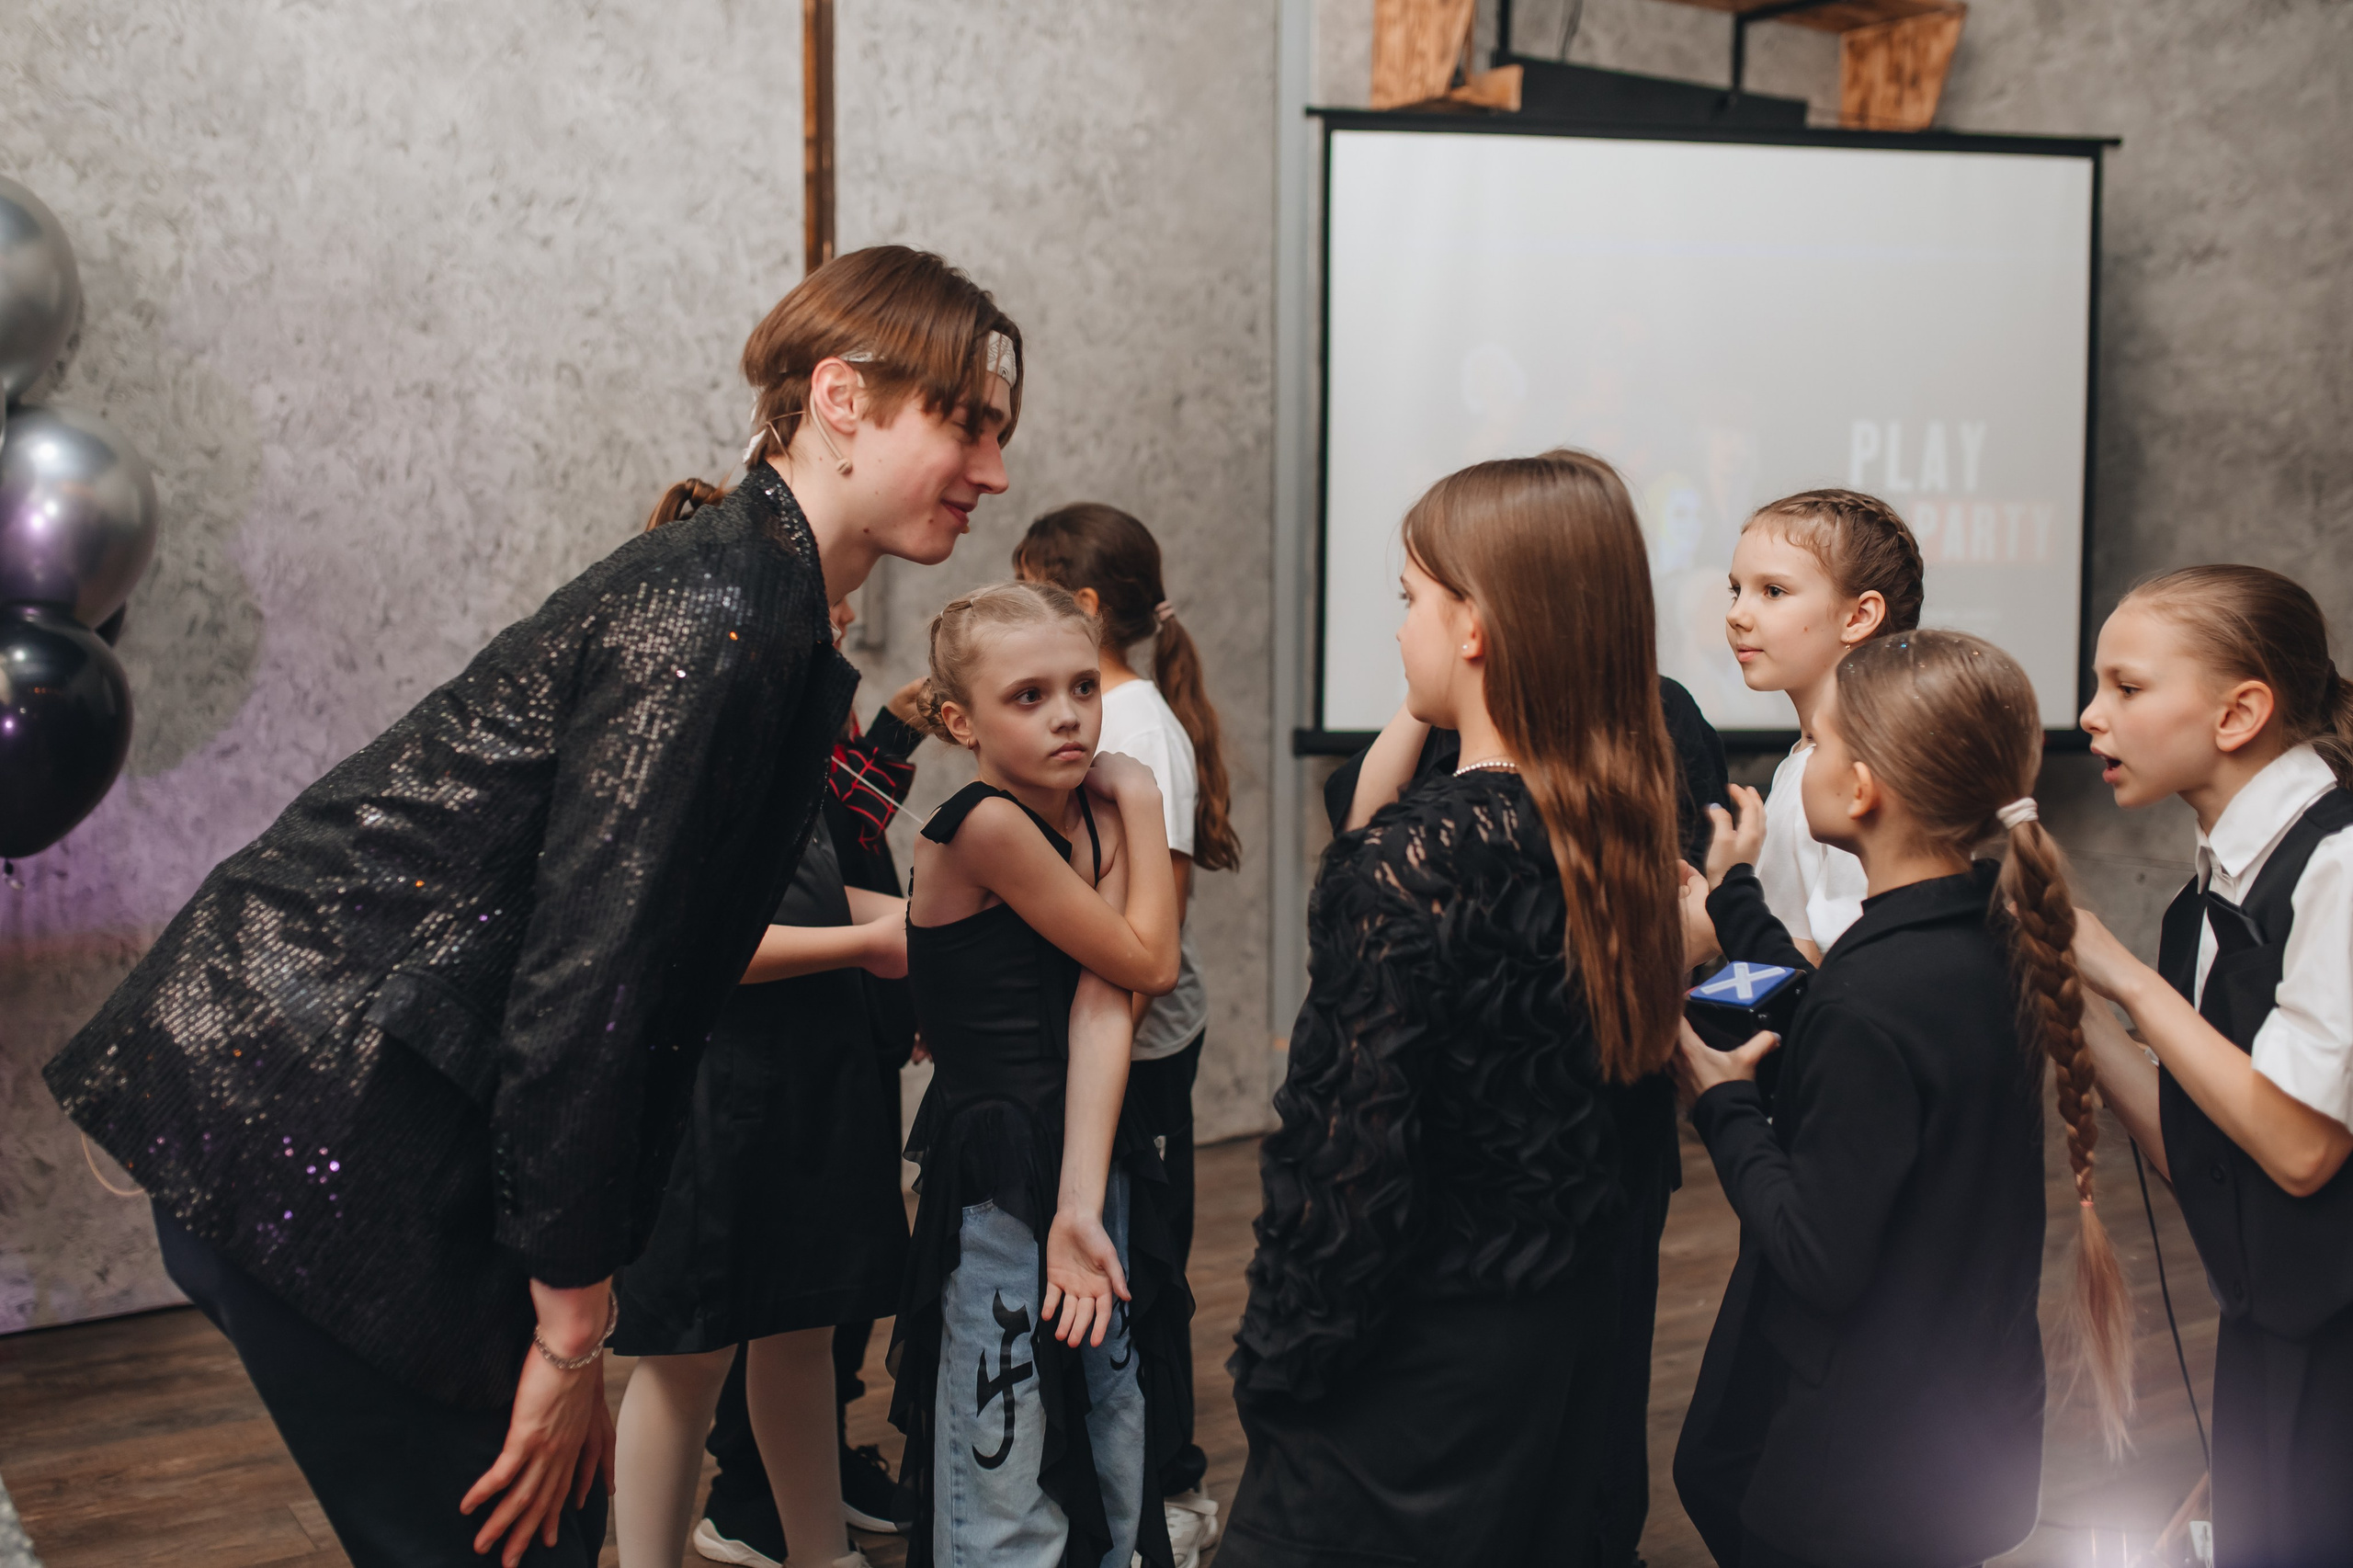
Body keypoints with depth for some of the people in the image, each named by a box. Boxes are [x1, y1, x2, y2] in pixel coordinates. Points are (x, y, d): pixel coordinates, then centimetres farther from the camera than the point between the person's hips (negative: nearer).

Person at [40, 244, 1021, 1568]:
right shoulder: (713, 618, -20)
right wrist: (570, 1330, -15)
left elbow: (669, 946, 15)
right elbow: (583, 982, -22)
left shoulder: (763, 610, 11)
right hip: (306, 1122, -9)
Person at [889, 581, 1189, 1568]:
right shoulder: (985, 825, -18)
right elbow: (1147, 961, -15)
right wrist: (1140, 801, -6)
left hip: (1098, 1164, 7)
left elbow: (1103, 1007, -11)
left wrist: (1083, 1205, -22)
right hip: (998, 1181, -7)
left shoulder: (1095, 821, 3)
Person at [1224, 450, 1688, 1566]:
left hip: (1422, 1359, -7)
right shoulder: (1617, 832, -2)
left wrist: (1274, 1368, -9)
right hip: (1573, 1328, 8)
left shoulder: (1402, 866, -24)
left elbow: (1347, 1166, -21)